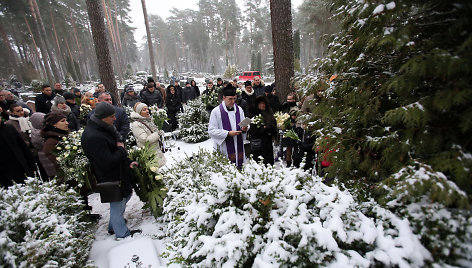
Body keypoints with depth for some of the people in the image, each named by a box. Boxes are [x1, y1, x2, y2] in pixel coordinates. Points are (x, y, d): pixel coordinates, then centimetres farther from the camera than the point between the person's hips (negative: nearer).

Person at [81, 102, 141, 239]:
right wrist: (121, 149, -16)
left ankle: (113, 226, 44)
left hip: (118, 174, 10)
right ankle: (122, 234, 32)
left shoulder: (104, 128, 4)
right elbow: (108, 162, -31)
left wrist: (128, 162, 7)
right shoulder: (93, 137, -29)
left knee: (126, 195, 25)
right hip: (111, 178, -10)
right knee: (117, 205, 8)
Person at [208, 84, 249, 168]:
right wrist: (228, 133, -19)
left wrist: (244, 129, -8)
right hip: (224, 149, -4)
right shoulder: (216, 111, -6)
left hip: (238, 148, 5)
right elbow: (211, 131, -11)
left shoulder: (239, 110, 9)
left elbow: (244, 126, 17)